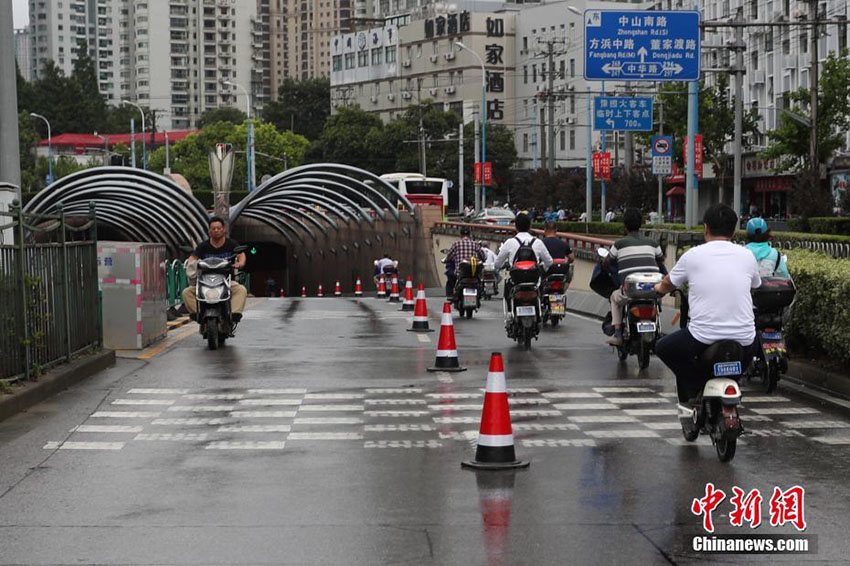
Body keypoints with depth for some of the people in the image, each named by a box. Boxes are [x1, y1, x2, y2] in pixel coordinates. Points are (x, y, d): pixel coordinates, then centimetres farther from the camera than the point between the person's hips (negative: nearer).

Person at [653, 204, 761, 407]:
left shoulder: (693, 255, 4)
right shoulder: (747, 256, 9)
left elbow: (667, 285, 22)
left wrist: (659, 288, 47)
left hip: (703, 339, -3)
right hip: (743, 341, 3)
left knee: (663, 347, 24)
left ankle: (695, 391, 5)